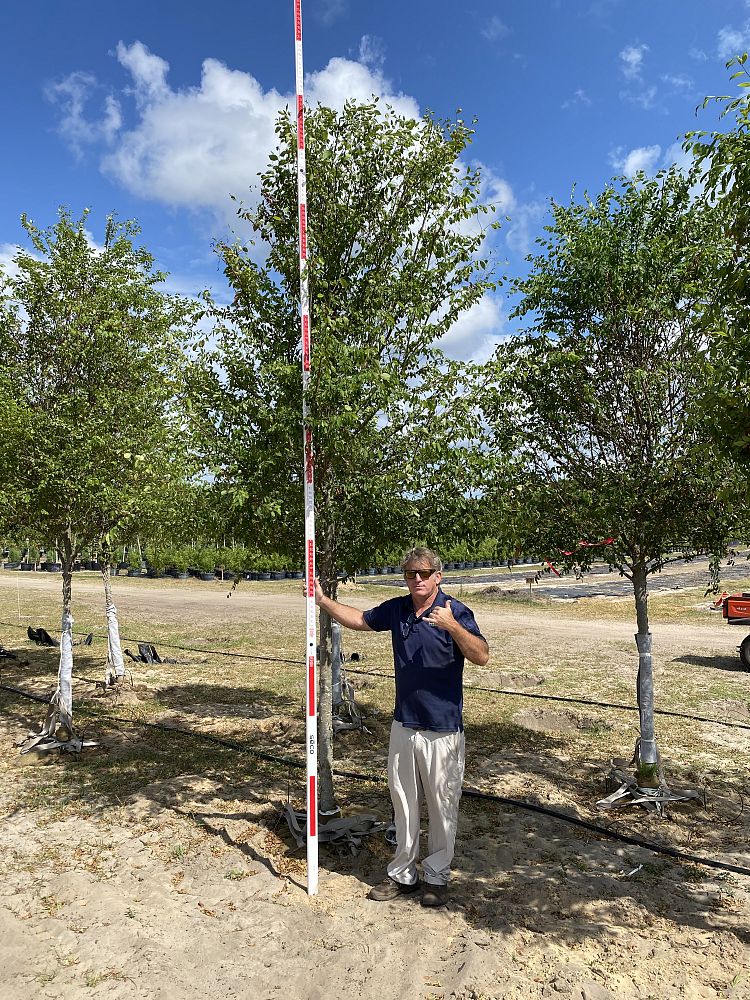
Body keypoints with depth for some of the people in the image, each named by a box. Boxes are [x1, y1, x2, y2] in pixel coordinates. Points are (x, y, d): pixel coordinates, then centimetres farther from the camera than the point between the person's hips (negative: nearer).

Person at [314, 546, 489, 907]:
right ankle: (402, 873, 32)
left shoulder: (455, 612, -14)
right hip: (403, 724, 5)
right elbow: (360, 620, 17)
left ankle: (436, 876, 28)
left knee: (442, 806, 9)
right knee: (403, 803, 17)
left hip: (442, 729, -5)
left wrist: (452, 626, -38)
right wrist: (323, 601, 9)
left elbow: (482, 656, -24)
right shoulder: (396, 609, 2)